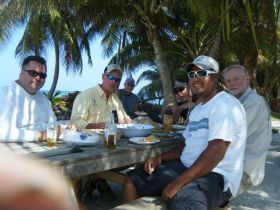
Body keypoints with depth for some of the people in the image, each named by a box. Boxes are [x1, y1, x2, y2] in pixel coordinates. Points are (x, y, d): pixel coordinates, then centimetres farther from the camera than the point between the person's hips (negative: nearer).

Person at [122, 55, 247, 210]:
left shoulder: (225, 104, -13)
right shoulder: (198, 108, 18)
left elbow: (216, 151, -24)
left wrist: (177, 183, -26)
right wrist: (160, 158, 6)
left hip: (216, 176, -9)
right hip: (186, 166, 9)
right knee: (132, 180, 5)